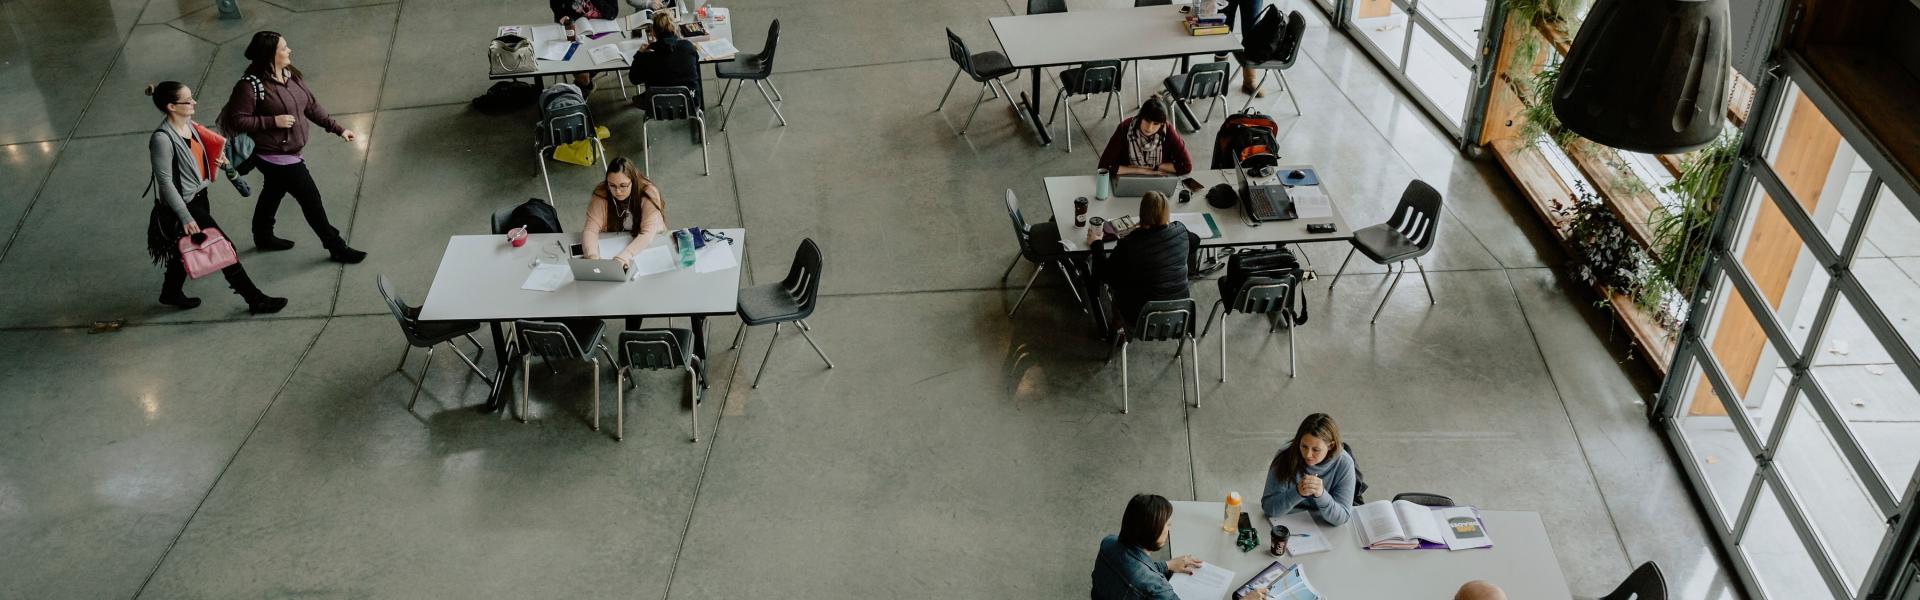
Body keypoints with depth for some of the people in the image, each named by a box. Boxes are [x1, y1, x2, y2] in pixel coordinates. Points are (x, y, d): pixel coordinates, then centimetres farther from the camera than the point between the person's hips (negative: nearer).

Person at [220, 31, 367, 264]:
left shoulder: (291, 75, -2)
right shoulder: (251, 85, -26)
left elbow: (311, 106, 7)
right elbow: (236, 120, -23)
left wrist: (338, 129, 4)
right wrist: (273, 121, -26)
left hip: (289, 153, 9)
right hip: (275, 156, -9)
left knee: (274, 192, 28)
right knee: (311, 200, -1)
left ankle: (263, 236, 50)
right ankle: (336, 248, 13)